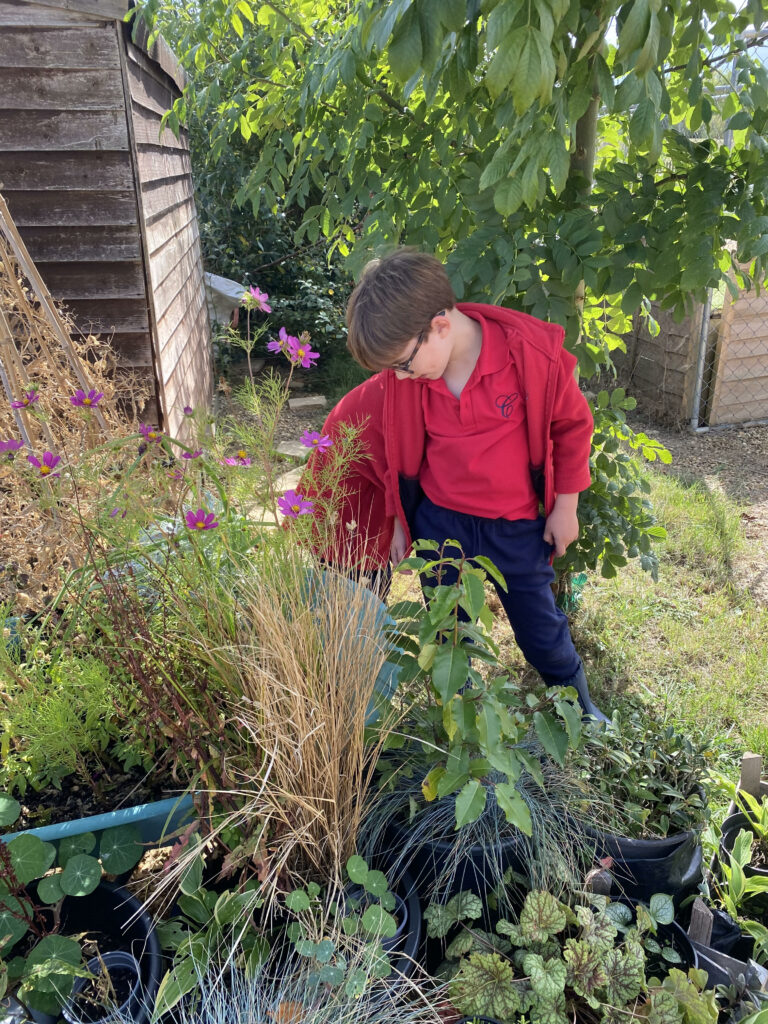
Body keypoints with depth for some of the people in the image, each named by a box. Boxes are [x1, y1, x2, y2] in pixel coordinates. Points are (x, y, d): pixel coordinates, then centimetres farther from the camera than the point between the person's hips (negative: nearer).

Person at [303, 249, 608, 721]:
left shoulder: (532, 353, -22)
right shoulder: (399, 381, -12)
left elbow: (572, 425, -7)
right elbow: (393, 447, 5)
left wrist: (565, 507, -1)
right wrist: (399, 521, 11)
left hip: (516, 527, -2)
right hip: (439, 523, 2)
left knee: (541, 627, 14)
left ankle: (580, 706, 43)